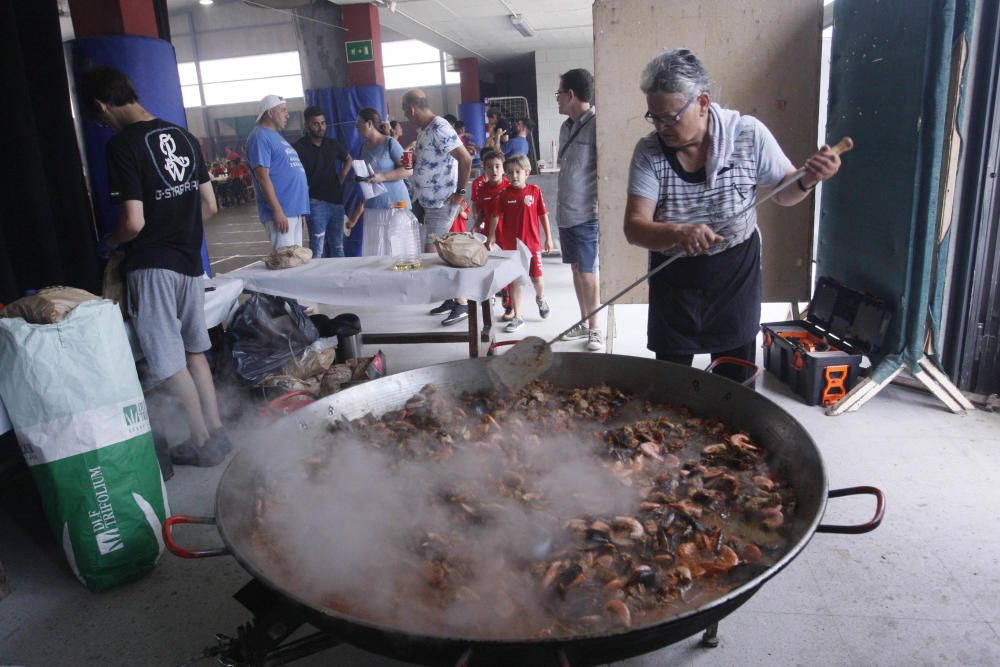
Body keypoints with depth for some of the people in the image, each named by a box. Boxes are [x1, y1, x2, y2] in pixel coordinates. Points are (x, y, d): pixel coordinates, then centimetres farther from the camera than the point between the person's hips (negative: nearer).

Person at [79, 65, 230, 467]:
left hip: (152, 265, -7)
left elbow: (134, 222, -18)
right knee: (193, 350, 16)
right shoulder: (184, 137, 7)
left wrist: (109, 243, 2)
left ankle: (203, 443, 11)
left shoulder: (123, 145, -14)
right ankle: (216, 432, 21)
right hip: (189, 261, 7)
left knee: (168, 362, 3)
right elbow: (210, 206, 11)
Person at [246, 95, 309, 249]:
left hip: (294, 209, 10)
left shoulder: (275, 136, 21)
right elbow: (263, 177, -18)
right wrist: (278, 211, -23)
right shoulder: (260, 137, -9)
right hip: (282, 211, -10)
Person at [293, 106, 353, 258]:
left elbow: (348, 159, 29)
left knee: (337, 246, 13)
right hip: (316, 203, -5)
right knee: (318, 248, -4)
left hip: (336, 200, 5)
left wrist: (341, 178, 13)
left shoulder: (333, 144, 10)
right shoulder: (299, 147, -6)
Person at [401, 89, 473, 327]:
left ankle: (461, 304, 0)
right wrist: (411, 161, 6)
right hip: (430, 201, 10)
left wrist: (460, 192, -19)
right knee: (438, 252, 14)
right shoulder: (424, 130, 11)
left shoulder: (439, 128, -18)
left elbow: (466, 159, -24)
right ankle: (452, 298, 26)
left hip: (442, 202, -10)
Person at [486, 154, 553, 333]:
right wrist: (491, 236, -3)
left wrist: (548, 237, 4)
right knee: (513, 280, 5)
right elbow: (496, 216, 2)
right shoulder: (504, 194, -1)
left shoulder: (535, 191, -4)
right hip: (510, 244, 1)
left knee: (536, 278, 3)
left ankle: (541, 299, 38)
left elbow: (543, 215, 2)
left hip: (531, 242, -1)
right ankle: (517, 317, 15)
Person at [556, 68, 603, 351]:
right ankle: (584, 321, 26)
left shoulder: (597, 124, -12)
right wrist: (561, 207, 18)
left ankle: (594, 328, 12)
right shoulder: (566, 127, 12)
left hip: (587, 214, -7)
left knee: (588, 271, -1)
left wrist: (602, 213, -16)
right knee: (576, 268, 14)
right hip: (566, 211, 7)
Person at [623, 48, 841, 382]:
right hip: (674, 282, 0)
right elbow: (634, 227, -21)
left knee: (736, 383, 13)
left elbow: (783, 193, 0)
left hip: (735, 275, 0)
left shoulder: (749, 134, -14)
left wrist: (807, 181, -23)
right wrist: (678, 233, -41)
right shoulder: (649, 152, -15)